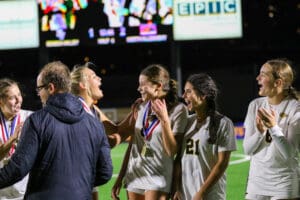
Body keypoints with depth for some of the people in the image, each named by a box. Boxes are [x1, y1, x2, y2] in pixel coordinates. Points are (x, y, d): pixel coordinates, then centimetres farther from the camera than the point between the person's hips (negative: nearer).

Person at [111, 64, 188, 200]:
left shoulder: (178, 110, -7)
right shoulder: (141, 108, 8)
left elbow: (172, 150, -11)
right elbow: (132, 145, 14)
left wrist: (164, 120, -20)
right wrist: (120, 178, 14)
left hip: (158, 178, -5)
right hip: (134, 176, 5)